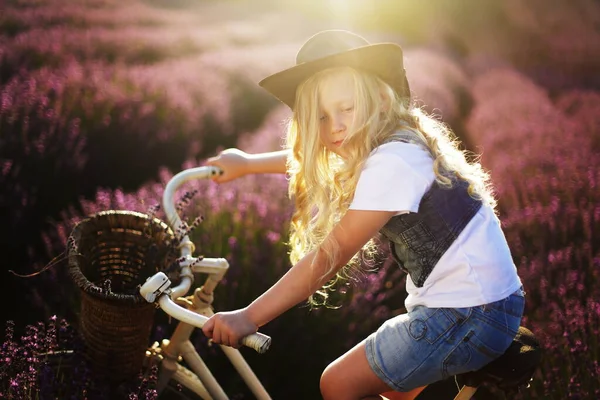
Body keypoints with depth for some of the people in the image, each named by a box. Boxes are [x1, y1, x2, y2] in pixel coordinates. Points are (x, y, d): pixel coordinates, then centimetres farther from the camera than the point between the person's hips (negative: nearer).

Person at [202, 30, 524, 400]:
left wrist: (248, 317, -19)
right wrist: (247, 163, 35)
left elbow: (328, 257, -22)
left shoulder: (393, 161, -22)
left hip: (470, 315, -9)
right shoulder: (391, 144, 7)